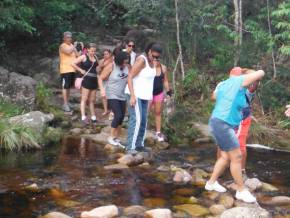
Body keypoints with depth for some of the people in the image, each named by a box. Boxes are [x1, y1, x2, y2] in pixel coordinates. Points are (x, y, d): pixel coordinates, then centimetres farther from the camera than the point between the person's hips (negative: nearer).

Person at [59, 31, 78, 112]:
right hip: (65, 70, -8)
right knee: (65, 87, -5)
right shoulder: (62, 46, -8)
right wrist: (73, 47, -10)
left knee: (69, 87, 13)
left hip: (72, 69, 8)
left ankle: (67, 102, 21)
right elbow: (68, 51, -27)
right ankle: (65, 104, -2)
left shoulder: (72, 46, 17)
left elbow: (77, 55, 19)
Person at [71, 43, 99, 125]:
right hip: (86, 80, -6)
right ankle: (83, 117, -5)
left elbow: (98, 66, 24)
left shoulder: (95, 57, 11)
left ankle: (93, 117, 20)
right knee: (84, 99, -5)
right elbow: (73, 64, -9)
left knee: (92, 100, 13)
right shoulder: (84, 57, -6)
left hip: (94, 80, 6)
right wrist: (81, 70, -9)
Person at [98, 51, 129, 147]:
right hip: (112, 96, -5)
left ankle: (117, 139, 22)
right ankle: (111, 137, 1)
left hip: (122, 96, 5)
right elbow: (100, 78, -9)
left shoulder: (127, 67, -3)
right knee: (118, 115, -17)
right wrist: (102, 89, -25)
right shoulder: (111, 66, -16)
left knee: (121, 118, 7)